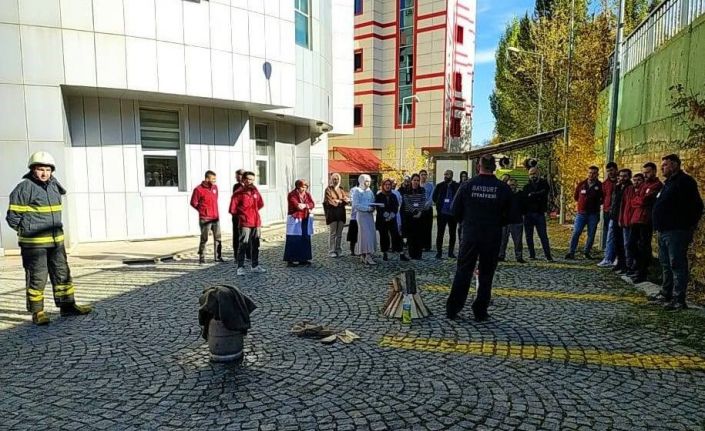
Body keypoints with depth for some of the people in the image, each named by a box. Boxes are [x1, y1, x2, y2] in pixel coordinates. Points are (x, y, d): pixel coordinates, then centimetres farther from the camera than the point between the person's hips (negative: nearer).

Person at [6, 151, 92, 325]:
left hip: (56, 240, 7)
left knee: (62, 273, 11)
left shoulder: (54, 186, 10)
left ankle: (67, 306, 21)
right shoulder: (24, 188, -11)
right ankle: (37, 312, 11)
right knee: (37, 278, 0)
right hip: (33, 242, -7)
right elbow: (13, 216, -8)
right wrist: (27, 231, 0)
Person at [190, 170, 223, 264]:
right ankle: (201, 257, 12)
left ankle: (218, 257, 16)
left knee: (218, 238, 8)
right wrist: (203, 210, 2)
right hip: (205, 219, -6)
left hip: (216, 217, 6)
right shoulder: (198, 189, -10)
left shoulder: (215, 187, 9)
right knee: (204, 239, 1)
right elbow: (193, 203, -4)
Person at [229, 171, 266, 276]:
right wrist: (242, 214, 7)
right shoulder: (238, 193, -7)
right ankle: (240, 267, 1)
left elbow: (260, 204, 24)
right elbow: (232, 210, -5)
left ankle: (255, 266, 23)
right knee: (243, 245, -7)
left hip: (256, 222, 5)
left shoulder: (255, 191, 8)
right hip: (245, 224, -5)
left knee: (255, 245, 13)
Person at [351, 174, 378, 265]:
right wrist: (367, 208, -18)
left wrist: (373, 208, -3)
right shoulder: (357, 191, -4)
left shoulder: (370, 191, 15)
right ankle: (368, 256, -14)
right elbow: (355, 205, -12)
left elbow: (373, 202, 20)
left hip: (370, 215, 7)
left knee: (371, 235, 5)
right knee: (366, 234, -12)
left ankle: (363, 256, 13)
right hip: (362, 214, -7)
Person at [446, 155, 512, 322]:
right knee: (486, 275, 9)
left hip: (470, 236, 0)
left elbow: (456, 211, 1)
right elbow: (508, 214, 3)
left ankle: (452, 309, 10)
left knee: (462, 272, 8)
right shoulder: (503, 188, -4)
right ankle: (480, 312, 15)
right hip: (493, 237, 0)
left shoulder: (467, 186, -4)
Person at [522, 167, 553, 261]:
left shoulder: (544, 184, 7)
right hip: (528, 213, 3)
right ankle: (532, 255, 14)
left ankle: (548, 255, 0)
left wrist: (532, 195, -13)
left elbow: (545, 192, -14)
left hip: (539, 213, -3)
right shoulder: (527, 186, 12)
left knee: (543, 235, -5)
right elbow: (524, 198, 3)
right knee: (529, 236, 5)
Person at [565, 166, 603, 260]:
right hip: (581, 213, 1)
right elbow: (575, 196, 17)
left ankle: (587, 252, 18)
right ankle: (571, 252, -1)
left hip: (594, 214, -1)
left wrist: (597, 204, 3)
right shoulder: (581, 184, 4)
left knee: (591, 234, 6)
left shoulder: (600, 186, -2)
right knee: (576, 233, -5)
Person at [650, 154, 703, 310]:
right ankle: (666, 294, 26)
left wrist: (689, 227, -17)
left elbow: (696, 207, -16)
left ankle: (679, 300, -4)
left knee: (677, 265, -8)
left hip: (676, 232, -10)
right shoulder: (669, 183, 20)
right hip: (664, 231, 10)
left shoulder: (685, 181, -10)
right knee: (666, 264, 16)